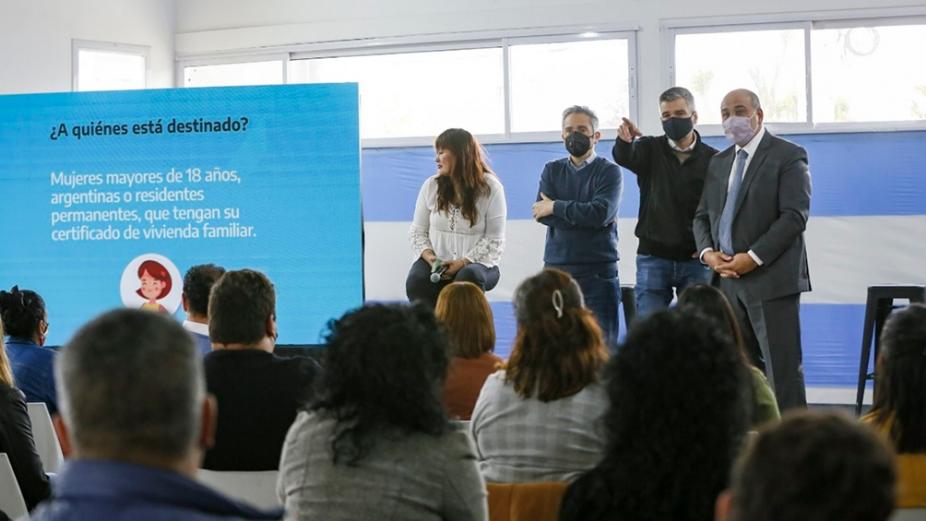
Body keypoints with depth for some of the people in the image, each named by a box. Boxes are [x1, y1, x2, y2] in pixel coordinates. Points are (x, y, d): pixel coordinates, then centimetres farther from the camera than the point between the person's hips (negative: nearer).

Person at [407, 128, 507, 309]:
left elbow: (494, 240, -4)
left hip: (477, 262, -2)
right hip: (436, 263, 2)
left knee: (469, 277, -38)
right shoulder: (431, 186, 8)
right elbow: (418, 231, 11)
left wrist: (463, 262, -16)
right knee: (416, 281, -30)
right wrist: (428, 255, -10)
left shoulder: (491, 188, -2)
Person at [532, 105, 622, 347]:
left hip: (598, 271, -3)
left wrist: (556, 207, -7)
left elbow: (601, 213, -15)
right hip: (557, 270, 3)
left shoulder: (608, 171, 2)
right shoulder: (552, 170, 14)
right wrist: (583, 215, -9)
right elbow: (542, 214, -1)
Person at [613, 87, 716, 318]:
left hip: (695, 258, 0)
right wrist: (625, 141, -41)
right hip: (653, 257, 0)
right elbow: (623, 158, -19)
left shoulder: (713, 159, 2)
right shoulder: (650, 150, 2)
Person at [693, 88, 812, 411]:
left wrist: (753, 258, -17)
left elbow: (795, 216, -12)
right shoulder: (719, 163, 19)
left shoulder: (788, 156, -2)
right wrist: (708, 252, -2)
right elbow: (702, 216, 19)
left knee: (782, 369, -6)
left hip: (771, 279, -6)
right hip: (728, 279, 6)